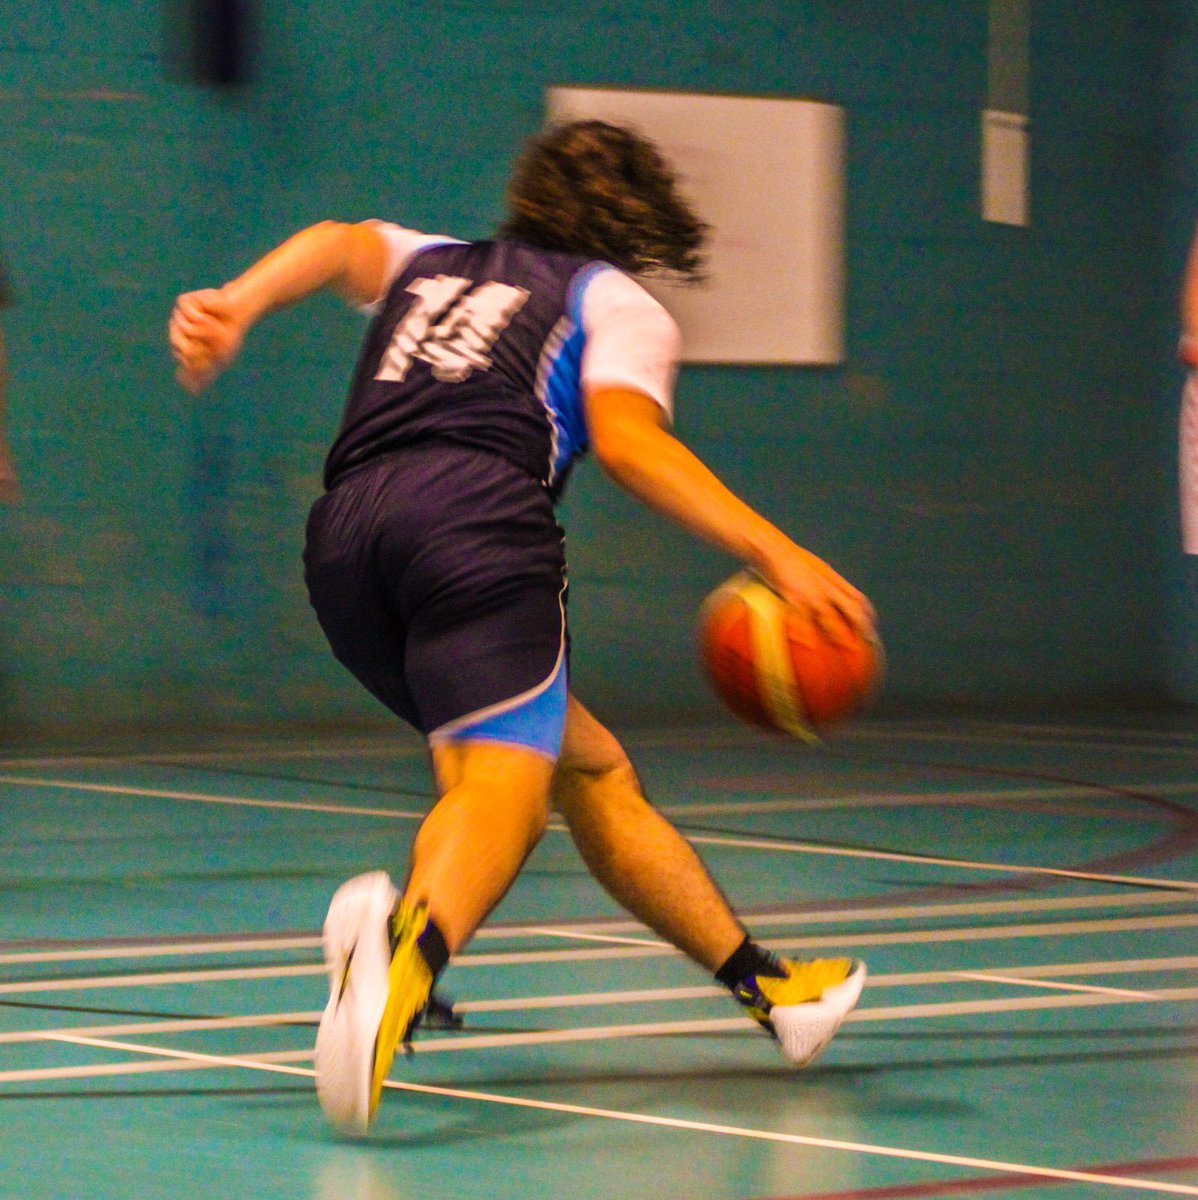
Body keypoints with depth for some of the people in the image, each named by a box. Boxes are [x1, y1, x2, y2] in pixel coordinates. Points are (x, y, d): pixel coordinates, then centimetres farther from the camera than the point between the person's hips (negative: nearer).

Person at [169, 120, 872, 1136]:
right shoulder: (617, 301, 21)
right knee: (504, 782, -23)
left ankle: (763, 983, 19)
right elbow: (625, 439, 0)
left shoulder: (430, 264, 36)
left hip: (345, 531, 6)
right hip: (477, 515, -6)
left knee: (588, 767, 19)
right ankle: (410, 947, -54)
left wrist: (241, 303, -3)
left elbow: (342, 244, 14)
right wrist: (773, 551, -5)